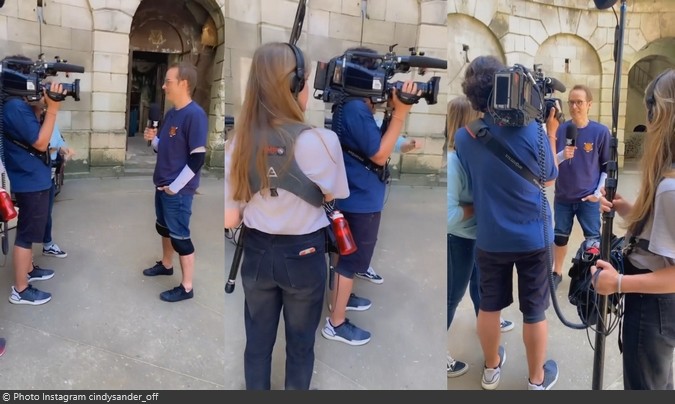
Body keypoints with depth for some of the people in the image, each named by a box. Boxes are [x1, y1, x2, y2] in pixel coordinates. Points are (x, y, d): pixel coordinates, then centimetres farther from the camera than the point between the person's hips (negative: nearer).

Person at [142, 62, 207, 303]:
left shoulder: (195, 115, -20)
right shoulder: (171, 113, 9)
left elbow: (197, 159, -22)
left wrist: (175, 187, -18)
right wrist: (153, 139, -2)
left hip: (179, 189, -9)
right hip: (162, 184, 9)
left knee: (180, 236, -1)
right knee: (164, 228, 23)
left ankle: (186, 287, 11)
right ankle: (166, 264, 44)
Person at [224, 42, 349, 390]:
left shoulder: (238, 143, -9)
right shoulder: (320, 140, -21)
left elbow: (230, 220, -7)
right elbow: (333, 197, -5)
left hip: (257, 253, 3)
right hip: (303, 256, -3)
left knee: (257, 341, 20)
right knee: (300, 344, 18)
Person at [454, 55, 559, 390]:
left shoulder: (463, 137, -9)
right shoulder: (532, 130, -17)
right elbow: (549, 179, -1)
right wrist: (550, 130, 5)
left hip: (489, 239, 2)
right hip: (533, 237, -2)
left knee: (489, 306, 19)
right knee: (534, 311, 13)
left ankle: (491, 369, 39)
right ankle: (537, 380, 31)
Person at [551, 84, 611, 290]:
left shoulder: (601, 131, -8)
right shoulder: (560, 130, -5)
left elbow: (607, 166, -1)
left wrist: (599, 192, -7)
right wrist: (562, 156, -23)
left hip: (589, 198, -2)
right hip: (562, 197, 2)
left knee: (593, 239, 6)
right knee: (560, 236, 14)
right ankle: (557, 273, 30)